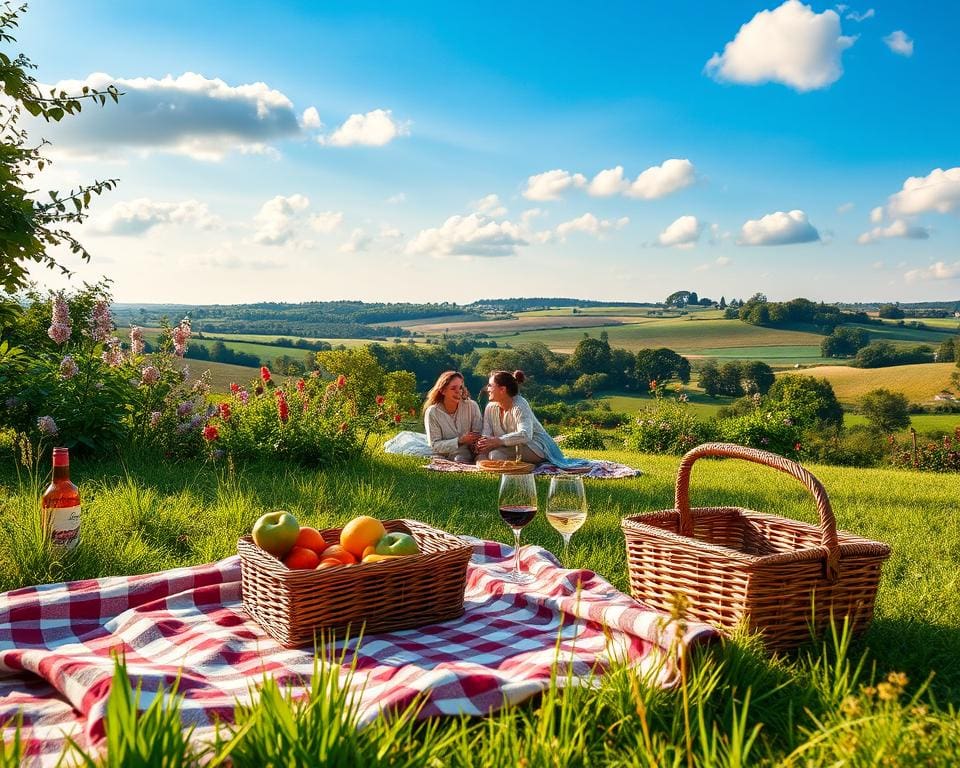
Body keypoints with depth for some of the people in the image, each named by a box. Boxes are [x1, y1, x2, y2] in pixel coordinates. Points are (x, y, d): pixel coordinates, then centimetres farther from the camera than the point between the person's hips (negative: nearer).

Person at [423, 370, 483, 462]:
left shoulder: (472, 406, -4)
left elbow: (478, 436, -2)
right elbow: (434, 445, -9)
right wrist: (460, 441, -21)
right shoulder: (432, 412, -6)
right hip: (442, 456, 1)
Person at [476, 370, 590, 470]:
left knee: (496, 455, -33)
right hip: (513, 447, 7)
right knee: (481, 457, -18)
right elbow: (487, 435, -3)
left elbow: (525, 435, -36)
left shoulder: (519, 406, -21)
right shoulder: (491, 407, 1)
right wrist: (482, 442, -28)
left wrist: (498, 441, -43)